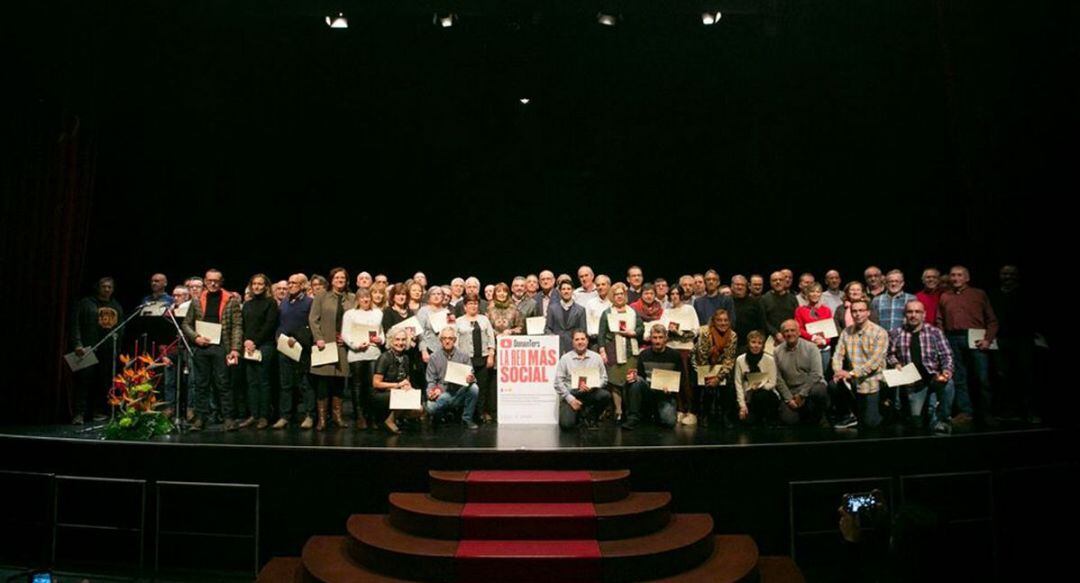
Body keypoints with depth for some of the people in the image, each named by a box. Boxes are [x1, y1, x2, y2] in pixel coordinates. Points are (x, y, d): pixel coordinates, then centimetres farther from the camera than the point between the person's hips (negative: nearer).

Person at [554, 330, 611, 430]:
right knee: (567, 424, -23)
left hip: (590, 394, 2)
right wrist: (570, 399, -12)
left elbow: (604, 378, 3)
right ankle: (577, 415, 16)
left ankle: (589, 417, -1)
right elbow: (558, 382, -3)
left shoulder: (596, 357, 5)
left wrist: (591, 386, -17)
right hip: (570, 394, -2)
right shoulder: (565, 358, 1)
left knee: (605, 395, -30)